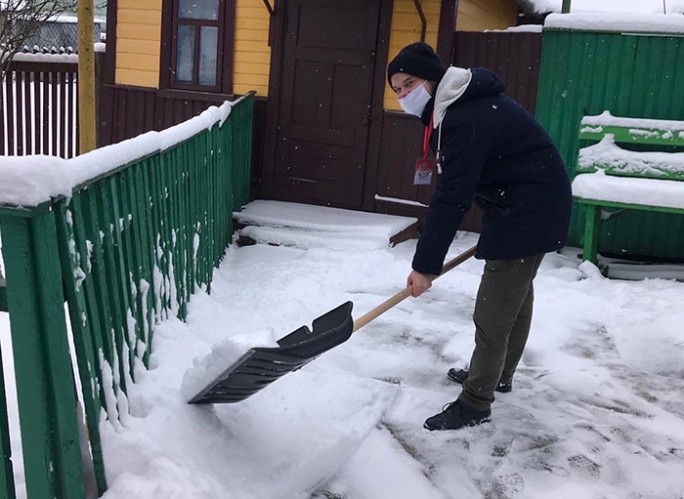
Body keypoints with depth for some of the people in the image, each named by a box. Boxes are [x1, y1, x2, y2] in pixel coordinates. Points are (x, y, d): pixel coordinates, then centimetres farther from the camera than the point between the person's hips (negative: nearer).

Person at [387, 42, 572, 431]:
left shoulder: (466, 120, -26)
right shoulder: (461, 104, 8)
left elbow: (451, 199, -26)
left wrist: (426, 265, -21)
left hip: (527, 214, -11)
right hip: (534, 207, 11)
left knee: (493, 314, -4)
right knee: (516, 299, 23)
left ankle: (476, 403, 8)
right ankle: (499, 375, 41)